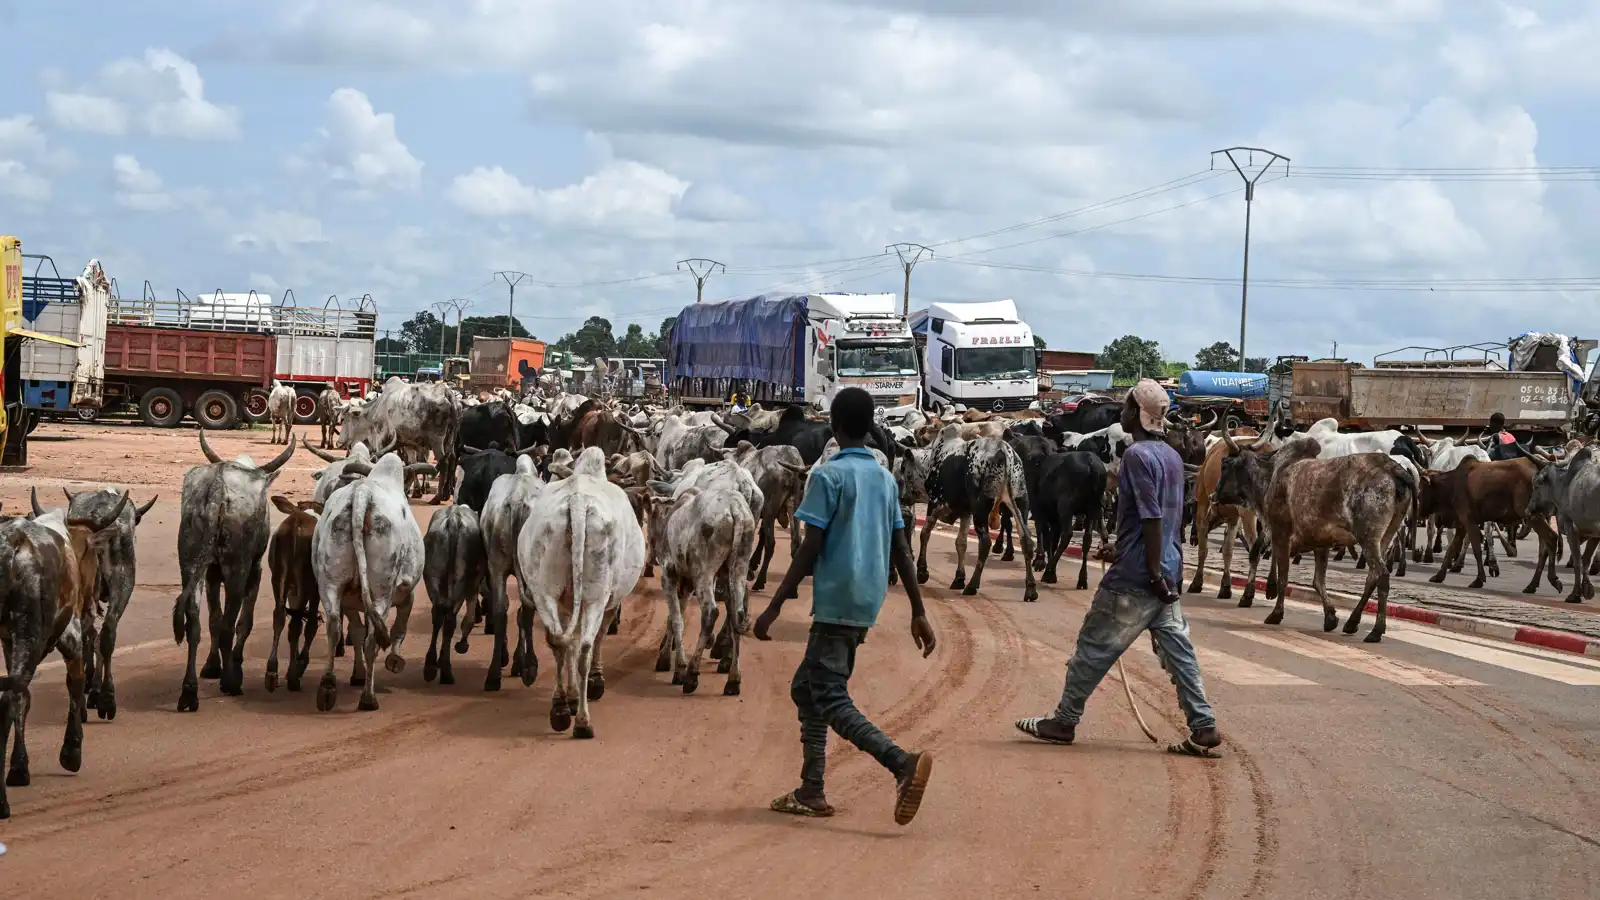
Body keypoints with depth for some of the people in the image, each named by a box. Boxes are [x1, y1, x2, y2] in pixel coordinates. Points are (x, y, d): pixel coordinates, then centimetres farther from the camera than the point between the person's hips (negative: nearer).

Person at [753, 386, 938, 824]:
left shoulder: (828, 475, -9)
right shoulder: (885, 479, 12)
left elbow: (810, 549, -13)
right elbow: (903, 551, 12)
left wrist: (774, 607, -11)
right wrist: (919, 613, 15)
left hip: (836, 602, -8)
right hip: (868, 603, 8)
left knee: (831, 699, -11)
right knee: (806, 687, 18)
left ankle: (902, 763, -31)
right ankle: (811, 791, 17)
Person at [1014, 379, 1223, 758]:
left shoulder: (1138, 455, -15)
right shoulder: (1171, 456, 11)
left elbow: (1152, 518, -21)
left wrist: (1154, 573, -21)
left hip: (1135, 575, -8)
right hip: (1166, 573, 8)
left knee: (1094, 647, 3)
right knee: (1176, 649, 8)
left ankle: (1063, 722, 12)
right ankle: (1203, 727, 3)